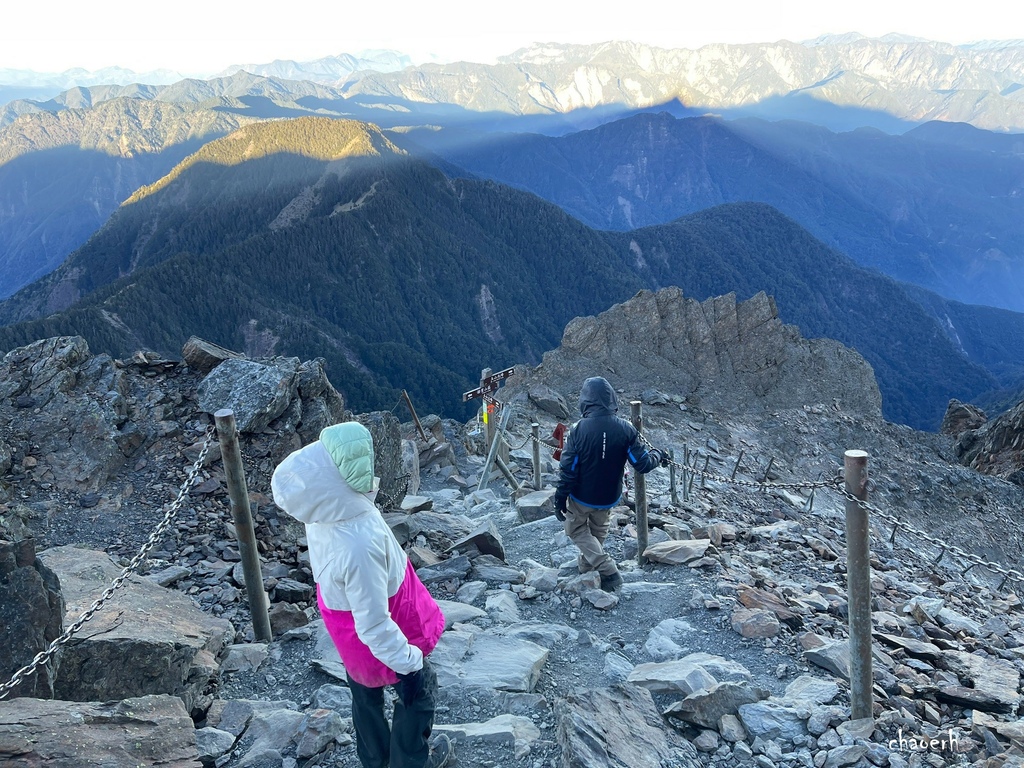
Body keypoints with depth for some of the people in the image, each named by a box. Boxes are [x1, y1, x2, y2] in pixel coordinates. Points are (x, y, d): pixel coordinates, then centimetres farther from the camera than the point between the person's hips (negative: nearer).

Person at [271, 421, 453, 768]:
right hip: (379, 639, -7)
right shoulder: (360, 546, -45)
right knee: (417, 691, 22)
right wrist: (407, 658, -19)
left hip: (348, 630, 7)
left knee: (366, 692, 30)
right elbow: (375, 625, -34)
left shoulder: (326, 513, -19)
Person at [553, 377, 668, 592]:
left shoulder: (579, 429, -24)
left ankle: (608, 571, 6)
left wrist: (560, 499, -6)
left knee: (577, 530, 19)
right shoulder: (625, 429, -18)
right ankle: (587, 565, 45)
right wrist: (657, 455, 10)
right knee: (598, 530, 28)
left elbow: (568, 469, -19)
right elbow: (642, 464, -12)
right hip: (609, 497, 3)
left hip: (582, 497, -3)